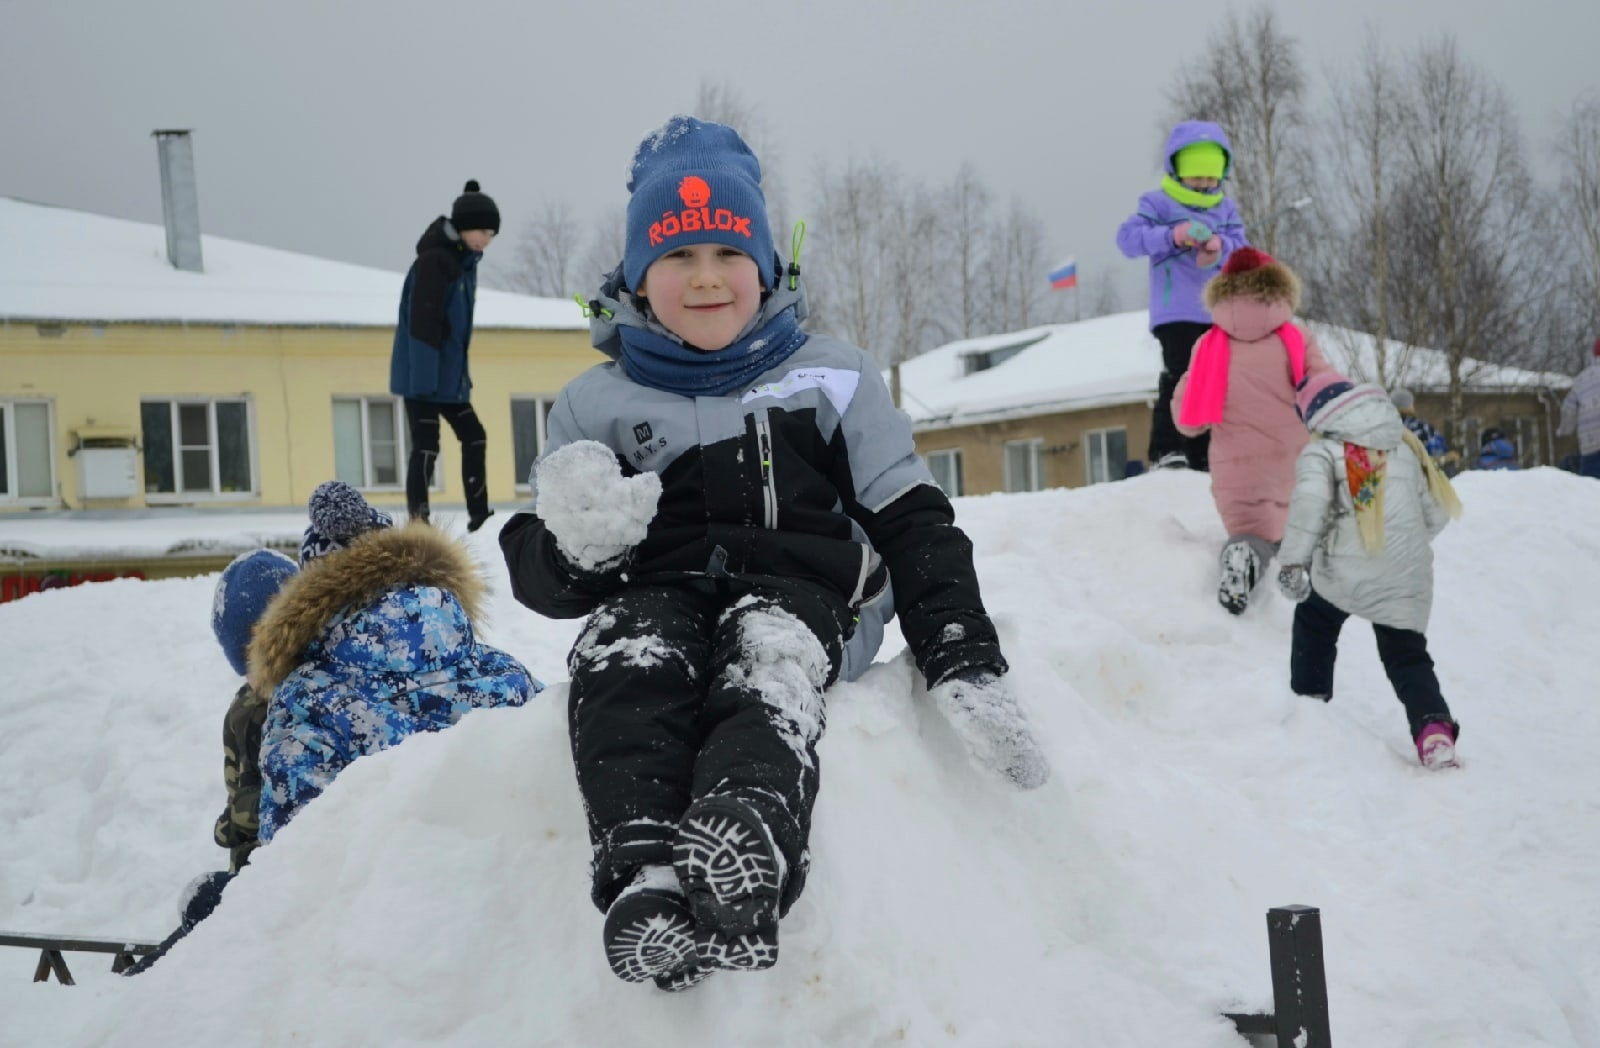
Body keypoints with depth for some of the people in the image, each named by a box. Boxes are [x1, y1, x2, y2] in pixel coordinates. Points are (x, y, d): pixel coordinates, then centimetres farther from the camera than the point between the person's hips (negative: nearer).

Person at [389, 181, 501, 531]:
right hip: (424, 374, -10)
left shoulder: (464, 261, 13)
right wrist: (425, 378, -24)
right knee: (426, 444, -9)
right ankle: (418, 521, -6)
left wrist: (462, 373, 20)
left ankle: (479, 516, 17)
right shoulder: (435, 260, -16)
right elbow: (422, 322, -21)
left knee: (473, 435, 11)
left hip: (450, 375, 10)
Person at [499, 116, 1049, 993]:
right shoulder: (594, 407, 19)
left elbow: (916, 530, 14)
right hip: (651, 593, 1)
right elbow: (537, 576, 15)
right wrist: (574, 543, -13)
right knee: (622, 670, -36)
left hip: (794, 588, -1)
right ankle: (642, 876, -60)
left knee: (766, 670, -38)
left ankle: (739, 863, -66)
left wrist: (966, 669, -1)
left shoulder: (833, 379, 17)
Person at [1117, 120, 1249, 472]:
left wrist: (1221, 248, -18)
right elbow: (1128, 237, -12)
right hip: (1176, 313, -5)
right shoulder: (1158, 204, 1)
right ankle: (1167, 449, -13)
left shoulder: (1225, 209, 15)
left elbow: (1243, 250, 5)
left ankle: (1203, 455, 15)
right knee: (1180, 375, -17)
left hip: (1219, 314, 6)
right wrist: (1172, 236, -24)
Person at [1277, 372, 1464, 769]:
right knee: (1407, 656, 7)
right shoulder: (1405, 447, 14)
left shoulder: (1322, 452, -1)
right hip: (1405, 580, 3)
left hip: (1342, 574, -3)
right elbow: (1436, 514, 17)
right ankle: (1434, 728, -15)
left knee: (1313, 626, 27)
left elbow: (1310, 501, -20)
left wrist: (1294, 561, -19)